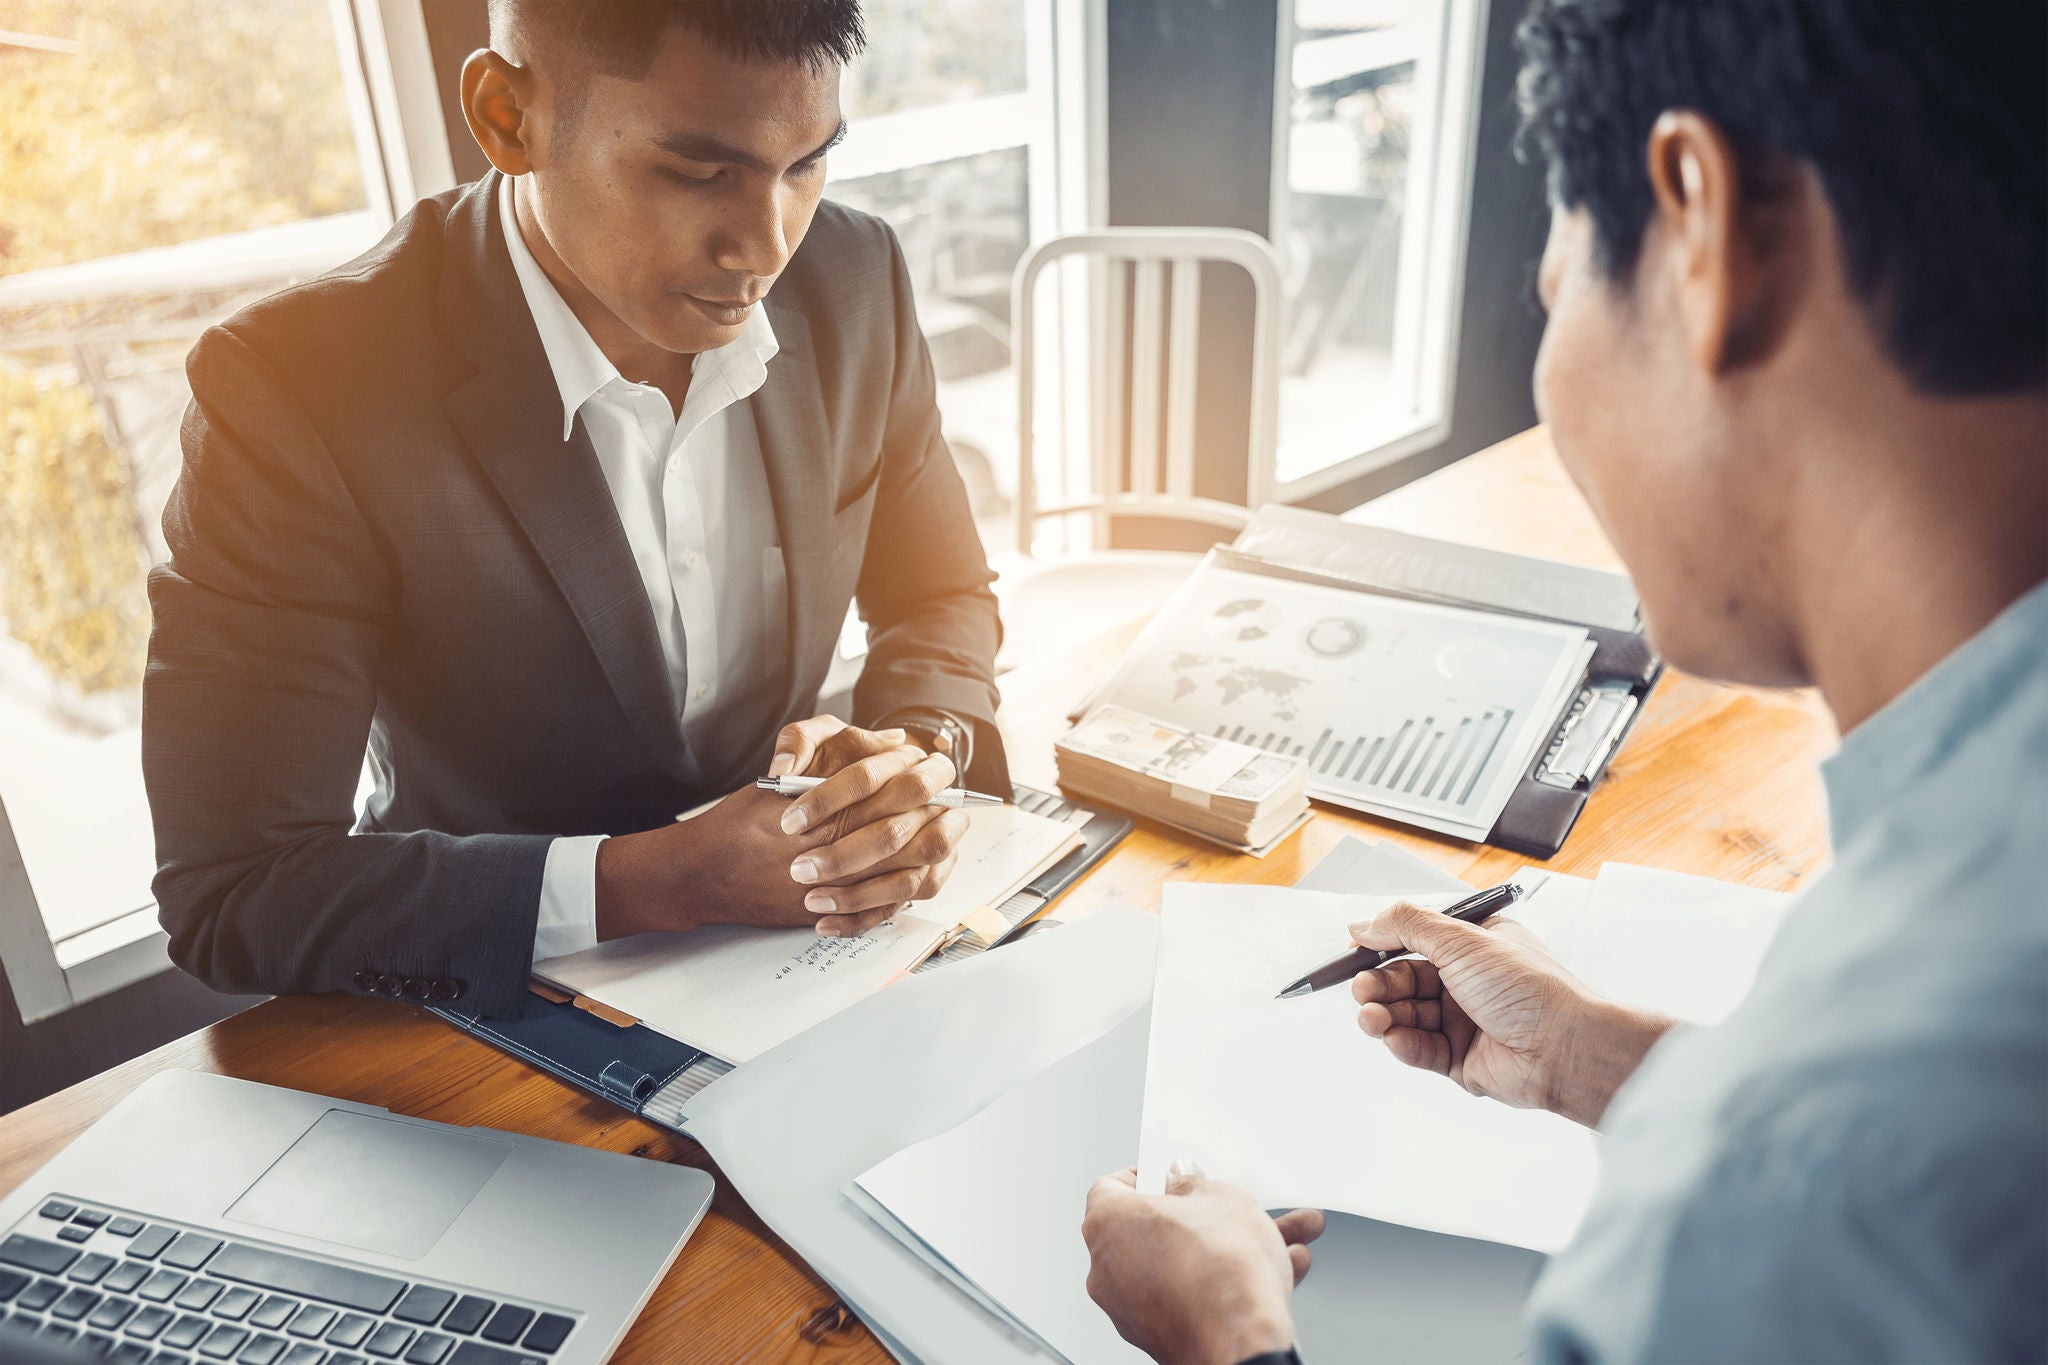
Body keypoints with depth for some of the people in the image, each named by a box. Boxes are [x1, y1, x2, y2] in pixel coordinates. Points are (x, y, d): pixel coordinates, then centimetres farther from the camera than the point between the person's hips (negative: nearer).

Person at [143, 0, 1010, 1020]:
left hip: (799, 965, 3)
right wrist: (676, 881, -30)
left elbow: (943, 598, 6)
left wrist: (921, 755, -17)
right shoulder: (296, 386, -22)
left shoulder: (855, 281, -8)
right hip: (501, 1016, -2)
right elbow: (227, 892, -21)